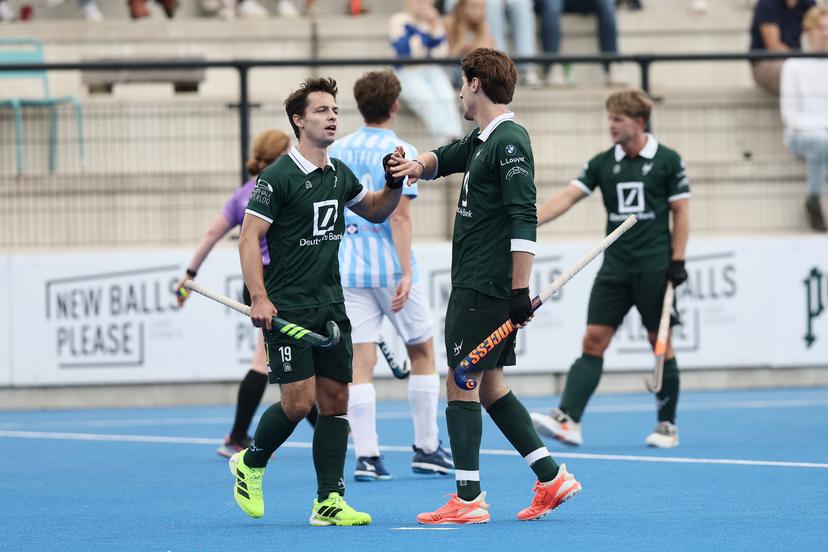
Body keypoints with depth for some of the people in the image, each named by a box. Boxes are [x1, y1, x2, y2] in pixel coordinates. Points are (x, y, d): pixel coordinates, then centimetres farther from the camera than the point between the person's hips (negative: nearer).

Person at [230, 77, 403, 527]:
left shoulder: (339, 174, 11)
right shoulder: (278, 178, -11)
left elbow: (374, 211, 28)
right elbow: (249, 238, -13)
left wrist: (394, 184, 8)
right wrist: (258, 298, -22)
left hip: (331, 307, 7)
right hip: (287, 309, -7)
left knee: (335, 400, 1)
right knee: (299, 400, -12)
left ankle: (329, 502, 3)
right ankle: (250, 464, 15)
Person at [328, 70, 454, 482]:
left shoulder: (336, 151, 7)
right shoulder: (400, 152, -9)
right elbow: (399, 217, -16)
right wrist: (406, 273, -17)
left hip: (347, 268, 4)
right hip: (390, 267, -4)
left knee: (361, 362, 2)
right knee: (423, 354, 12)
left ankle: (366, 456, -6)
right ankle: (426, 449, 14)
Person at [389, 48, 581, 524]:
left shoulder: (509, 142, -15)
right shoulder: (481, 140, 13)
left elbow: (524, 221, -21)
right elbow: (444, 159, 30)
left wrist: (520, 290, -24)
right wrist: (417, 166, 6)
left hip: (486, 288, -10)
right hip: (472, 283, 10)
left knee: (462, 383, -6)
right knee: (489, 385, 13)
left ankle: (469, 499, -3)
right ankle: (552, 479, 15)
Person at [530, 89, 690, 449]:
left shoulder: (667, 161, -2)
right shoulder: (602, 163, 7)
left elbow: (681, 211, 0)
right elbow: (567, 197, -1)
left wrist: (677, 261, -7)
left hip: (654, 268, -3)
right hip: (615, 268, 3)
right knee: (594, 341, -6)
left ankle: (667, 425, 15)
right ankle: (567, 420, -15)